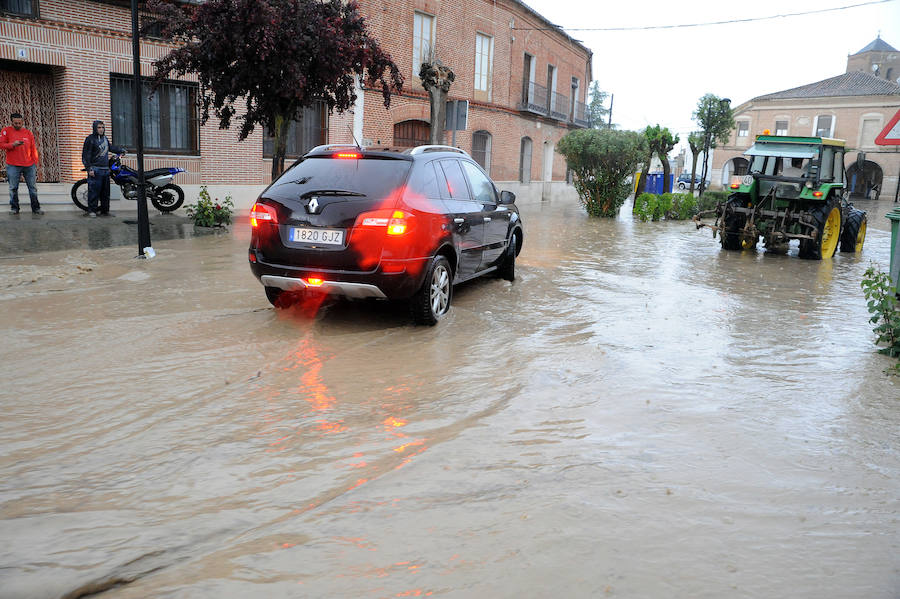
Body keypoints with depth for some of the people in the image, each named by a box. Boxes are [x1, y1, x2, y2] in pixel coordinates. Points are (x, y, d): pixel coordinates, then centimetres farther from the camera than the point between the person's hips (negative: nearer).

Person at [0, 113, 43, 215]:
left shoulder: (28, 133, 9)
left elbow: (33, 150, 11)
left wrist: (35, 164, 9)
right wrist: (13, 145, -20)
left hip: (29, 166, 2)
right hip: (13, 166, -2)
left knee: (33, 187, 4)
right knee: (13, 188, 4)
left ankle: (35, 208, 11)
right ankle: (14, 207, 14)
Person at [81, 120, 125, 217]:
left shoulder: (105, 138, 16)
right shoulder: (90, 139, -5)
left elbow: (110, 147, 38)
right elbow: (86, 155, -8)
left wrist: (121, 150, 41)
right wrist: (89, 168, -15)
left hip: (105, 169, 7)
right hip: (95, 170, -7)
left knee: (105, 192, 9)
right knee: (94, 191, -8)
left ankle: (104, 210, 16)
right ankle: (92, 210, -3)